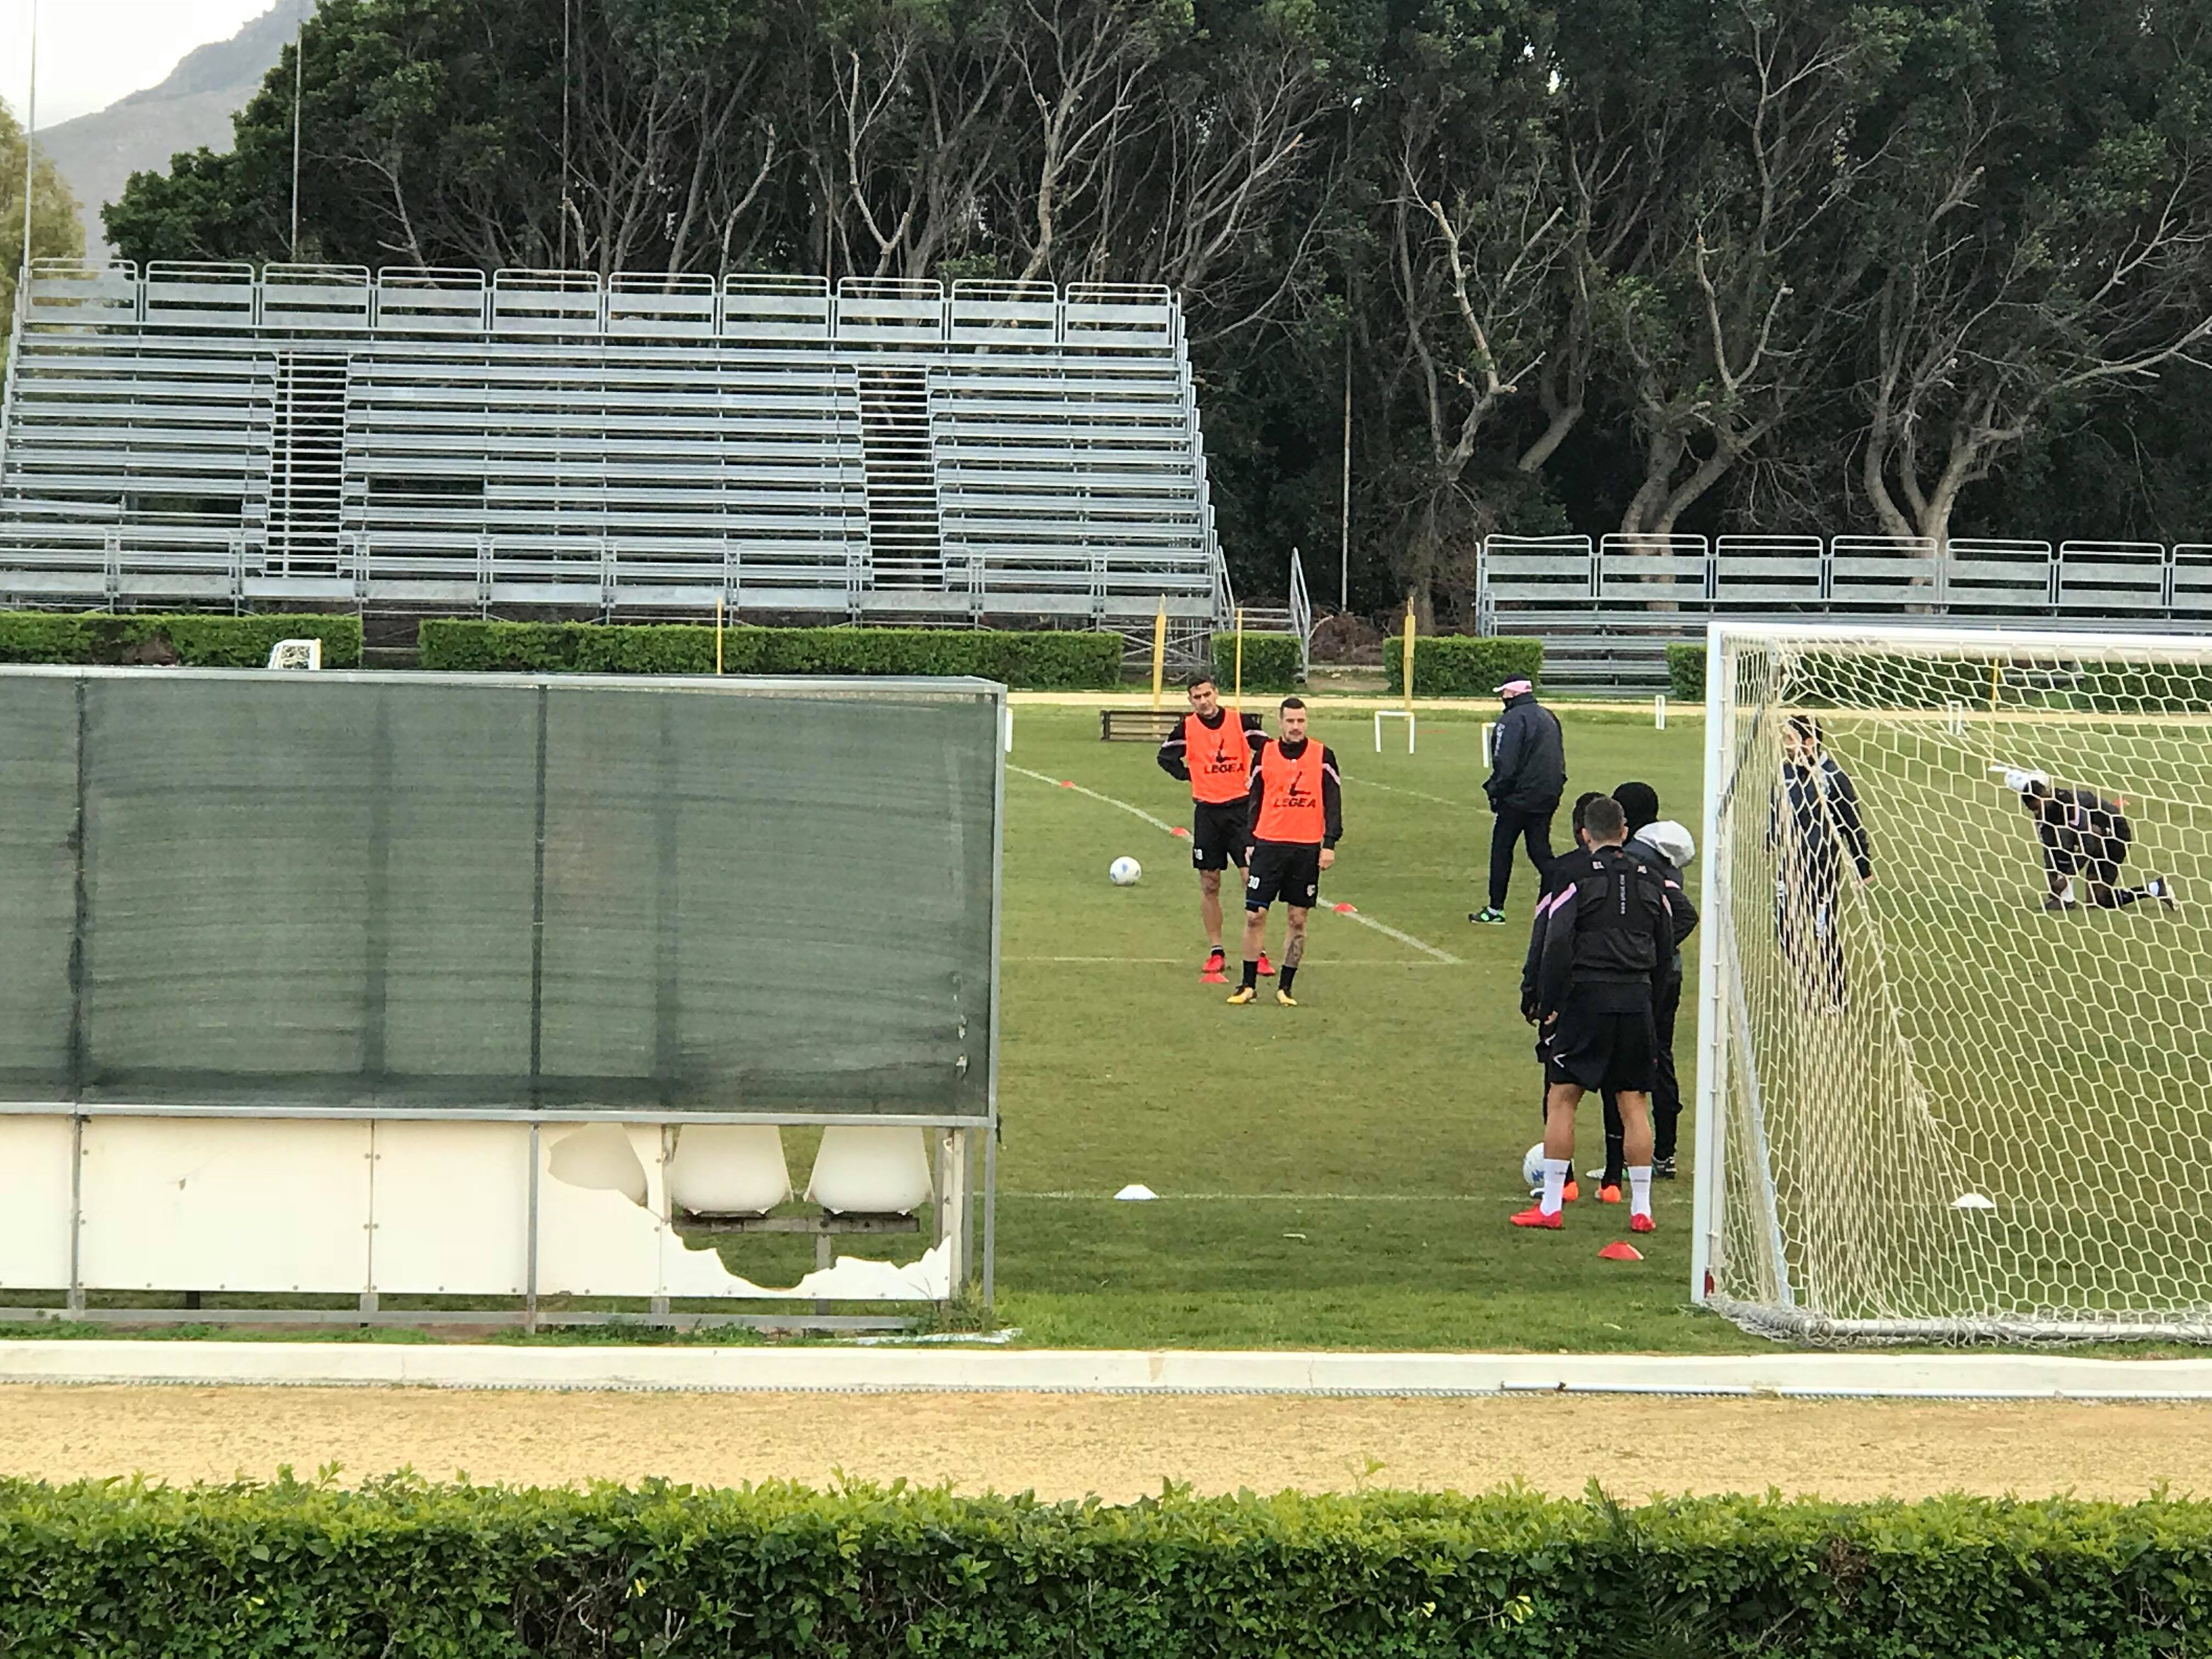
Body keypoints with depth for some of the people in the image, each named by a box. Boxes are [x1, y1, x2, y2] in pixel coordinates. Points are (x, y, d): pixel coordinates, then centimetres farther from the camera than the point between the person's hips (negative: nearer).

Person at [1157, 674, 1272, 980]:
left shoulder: (1240, 722, -3)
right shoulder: (1187, 728, 1)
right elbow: (1166, 757, 14)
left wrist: (1254, 782, -3)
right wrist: (1189, 776, 4)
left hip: (1241, 807, -2)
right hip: (1207, 812, 2)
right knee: (1209, 885, 5)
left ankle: (1259, 952, -4)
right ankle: (1215, 953, 13)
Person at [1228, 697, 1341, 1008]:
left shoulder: (1322, 755, 2)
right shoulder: (1265, 753, 5)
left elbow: (1333, 801, 3)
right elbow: (1254, 800, 11)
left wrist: (1330, 844, -5)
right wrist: (1249, 843, 7)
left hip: (1307, 848, -1)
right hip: (1269, 844, 1)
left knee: (1298, 921, 3)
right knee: (1255, 915, -3)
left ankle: (1286, 987, 11)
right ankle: (1248, 985, 6)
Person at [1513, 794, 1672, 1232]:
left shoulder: (1577, 876, -4)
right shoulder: (1649, 881, 10)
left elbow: (1557, 944, -11)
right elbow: (1664, 949, 14)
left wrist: (1548, 1005, -6)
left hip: (1588, 998, -4)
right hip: (1637, 999, 4)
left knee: (1561, 1097, 1)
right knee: (1635, 1104, 7)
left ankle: (1550, 1206, -1)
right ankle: (1640, 1208, 7)